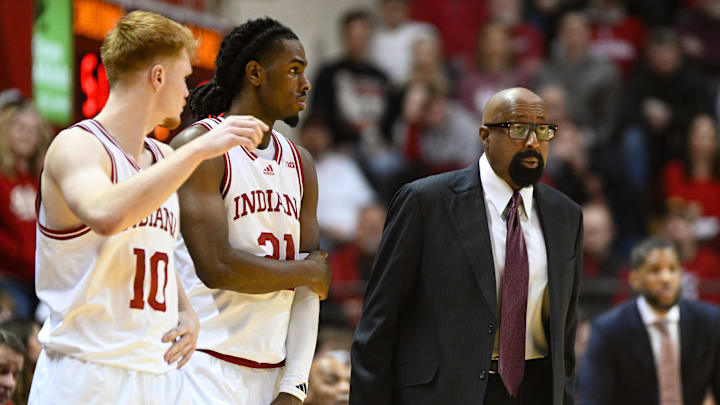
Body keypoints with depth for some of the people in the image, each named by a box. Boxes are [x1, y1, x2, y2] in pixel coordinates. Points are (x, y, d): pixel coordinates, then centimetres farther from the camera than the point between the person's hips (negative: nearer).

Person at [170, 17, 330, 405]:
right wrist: (308, 272, -3)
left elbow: (307, 289, 10)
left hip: (272, 374, 7)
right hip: (205, 368, -7)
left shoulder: (301, 165, 15)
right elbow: (216, 267, -16)